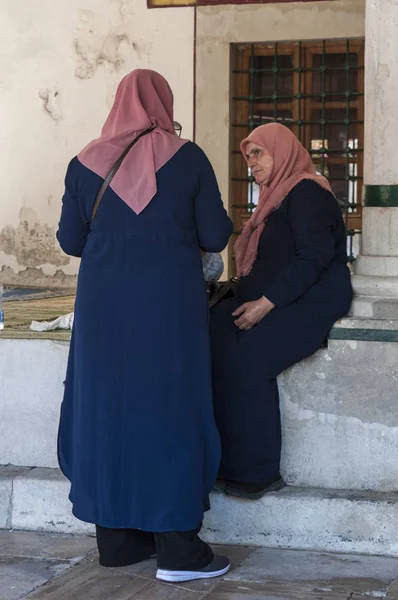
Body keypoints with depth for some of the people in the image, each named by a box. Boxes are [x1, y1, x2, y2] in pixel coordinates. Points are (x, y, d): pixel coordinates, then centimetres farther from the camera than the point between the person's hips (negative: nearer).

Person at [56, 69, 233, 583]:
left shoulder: (86, 163, 3)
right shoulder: (187, 158, -4)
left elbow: (70, 240, 6)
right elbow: (215, 237, -3)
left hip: (104, 304, 3)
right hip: (169, 303, -3)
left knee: (106, 405, 11)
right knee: (170, 407, 4)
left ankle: (117, 538, 18)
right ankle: (177, 545, 6)